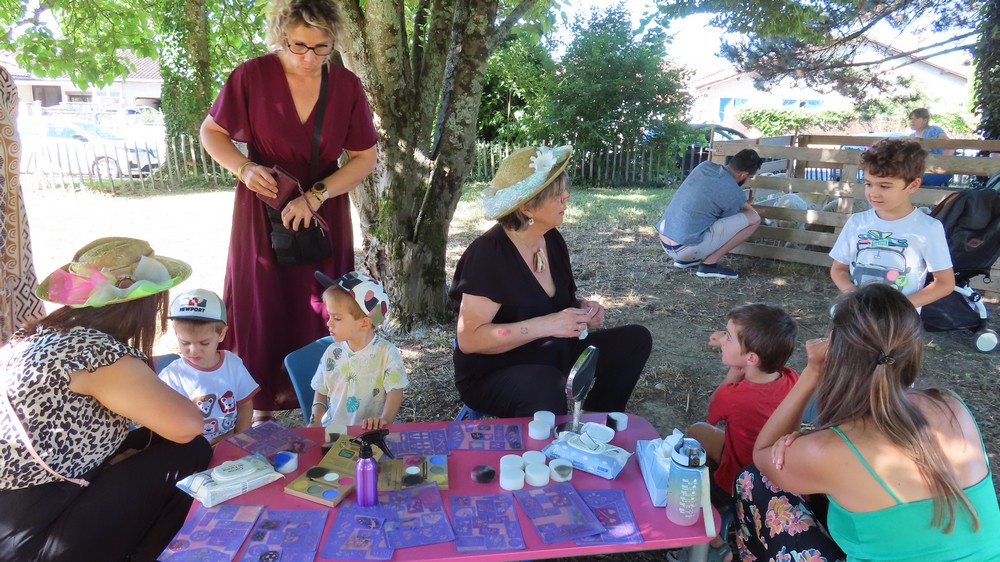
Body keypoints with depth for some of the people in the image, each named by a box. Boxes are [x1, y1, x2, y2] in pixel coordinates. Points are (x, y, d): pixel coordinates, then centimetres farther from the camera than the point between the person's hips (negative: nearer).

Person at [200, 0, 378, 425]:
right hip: (264, 210, -1)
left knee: (319, 309, 7)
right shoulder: (252, 76, -10)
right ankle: (262, 405, 16)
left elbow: (365, 158, -4)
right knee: (263, 307, 2)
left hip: (325, 214, 2)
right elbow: (211, 132, 2)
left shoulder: (346, 86, -5)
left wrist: (315, 196, -16)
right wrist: (243, 168, -18)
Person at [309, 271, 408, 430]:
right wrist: (316, 420, -5)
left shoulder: (386, 352, -10)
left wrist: (384, 420, -28)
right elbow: (321, 392, 12)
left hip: (370, 430, -3)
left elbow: (395, 392, -10)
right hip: (332, 428, 4)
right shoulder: (332, 352, 2)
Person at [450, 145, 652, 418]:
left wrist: (583, 308, -7)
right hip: (493, 374, -8)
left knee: (636, 338, 0)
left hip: (550, 358, 8)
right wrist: (545, 325, -30)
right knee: (547, 388, -39)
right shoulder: (488, 254, -22)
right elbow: (469, 339, -25)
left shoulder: (552, 240, 1)